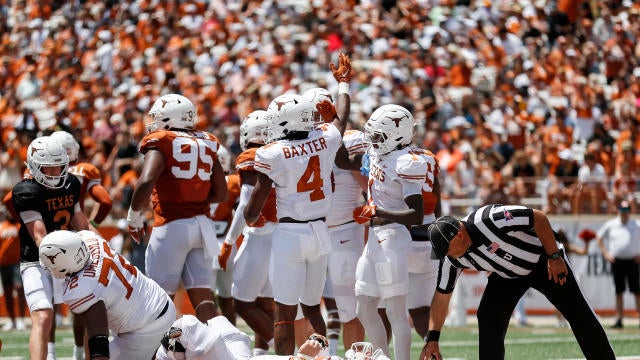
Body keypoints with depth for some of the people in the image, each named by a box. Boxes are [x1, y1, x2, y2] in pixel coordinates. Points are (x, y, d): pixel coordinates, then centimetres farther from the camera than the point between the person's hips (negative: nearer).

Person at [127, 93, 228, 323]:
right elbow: (220, 194, 13)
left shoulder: (161, 143, -4)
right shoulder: (206, 144, 13)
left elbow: (146, 181, -20)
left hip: (171, 226, -5)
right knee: (202, 295, 4)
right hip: (202, 224, 6)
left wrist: (134, 215, -6)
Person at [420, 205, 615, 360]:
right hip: (507, 276, 5)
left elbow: (539, 218, -29)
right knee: (488, 318, -14)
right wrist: (432, 337, -10)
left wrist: (554, 257, -25)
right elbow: (442, 295, -6)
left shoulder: (489, 219, -37)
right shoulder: (452, 259, -16)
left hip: (542, 260, -5)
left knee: (579, 314, -5)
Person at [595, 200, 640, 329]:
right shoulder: (610, 225, 4)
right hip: (617, 262, 1)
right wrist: (606, 253, 4)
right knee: (619, 292, 3)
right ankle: (619, 319, 7)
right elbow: (599, 238, 14)